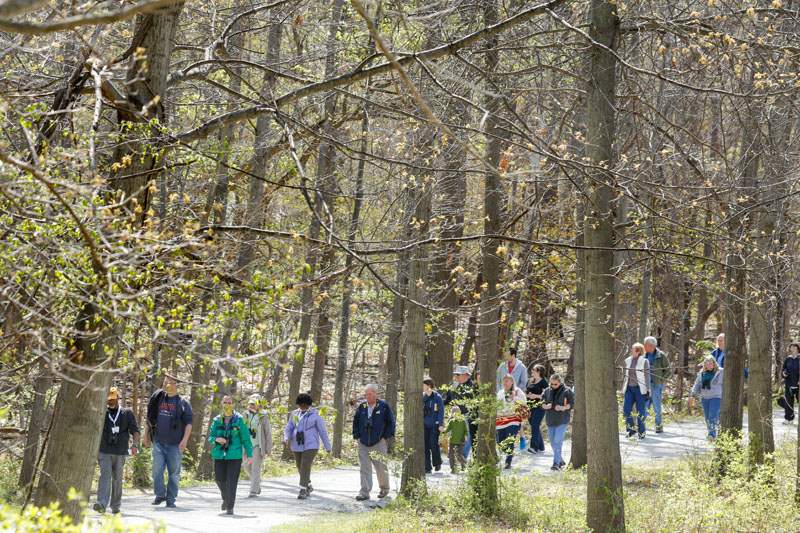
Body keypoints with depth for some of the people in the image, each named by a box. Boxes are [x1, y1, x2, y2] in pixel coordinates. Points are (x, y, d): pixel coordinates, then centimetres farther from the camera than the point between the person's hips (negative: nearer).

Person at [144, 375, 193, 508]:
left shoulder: (183, 403, 1)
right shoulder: (157, 400, 10)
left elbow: (188, 423, -2)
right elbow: (149, 418, 21)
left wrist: (185, 440, -12)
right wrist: (146, 435, 18)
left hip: (175, 444, -2)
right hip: (158, 442, 2)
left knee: (174, 473, 3)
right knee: (157, 470, -7)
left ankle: (171, 499, 11)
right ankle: (160, 495, 8)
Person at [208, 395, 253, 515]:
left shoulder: (239, 420, 0)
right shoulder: (217, 420, 7)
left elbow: (246, 438, 0)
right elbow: (210, 436, 7)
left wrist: (249, 455, -3)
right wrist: (217, 439, -16)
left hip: (234, 455, -3)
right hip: (219, 455, 3)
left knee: (231, 481, -7)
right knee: (219, 479, 4)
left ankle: (230, 507, -1)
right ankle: (225, 498, 33)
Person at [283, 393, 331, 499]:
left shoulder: (314, 415, -4)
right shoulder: (294, 414, 7)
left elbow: (322, 431, -1)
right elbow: (288, 428, 5)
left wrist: (327, 446, 1)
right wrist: (286, 438, -16)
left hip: (310, 445, -5)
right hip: (297, 446, 5)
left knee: (305, 467, -15)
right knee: (300, 468, 14)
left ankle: (303, 491, -14)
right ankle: (309, 486, 35)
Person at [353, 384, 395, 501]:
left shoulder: (383, 406, -4)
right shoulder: (362, 406, 6)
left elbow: (390, 422, 0)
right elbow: (355, 421, 16)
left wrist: (386, 437, -4)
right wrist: (357, 436, 7)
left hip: (379, 443, -3)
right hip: (363, 443, 3)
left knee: (381, 468, 6)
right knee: (365, 469, 0)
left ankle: (384, 489, 27)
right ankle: (364, 492, 1)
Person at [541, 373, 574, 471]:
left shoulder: (567, 391, -4)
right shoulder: (547, 391, 9)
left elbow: (572, 403, -4)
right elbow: (542, 403, 11)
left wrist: (563, 408, -21)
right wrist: (546, 406, -11)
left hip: (562, 421, -6)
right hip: (550, 421, 6)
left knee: (558, 442, -14)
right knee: (553, 443, 11)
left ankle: (556, 463, -15)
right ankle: (561, 462, 26)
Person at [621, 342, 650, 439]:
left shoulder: (644, 361, -6)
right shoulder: (628, 361, 9)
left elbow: (647, 377, -6)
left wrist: (647, 391, -10)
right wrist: (623, 389, 15)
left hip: (640, 389, -5)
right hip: (629, 388, 5)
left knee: (641, 411, -1)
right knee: (626, 409, -5)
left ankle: (641, 432, 10)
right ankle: (631, 429, 11)